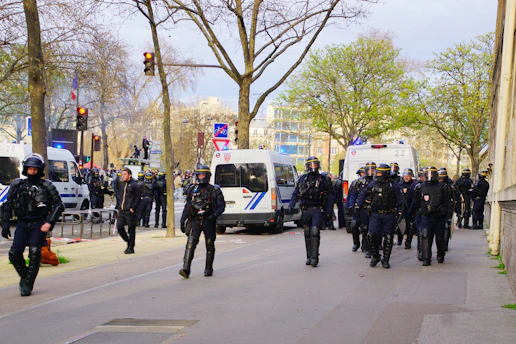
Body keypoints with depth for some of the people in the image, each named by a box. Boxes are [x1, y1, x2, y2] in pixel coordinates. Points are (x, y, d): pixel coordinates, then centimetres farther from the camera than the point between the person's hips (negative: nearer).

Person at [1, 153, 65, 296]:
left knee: (35, 254, -10)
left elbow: (59, 205, 0)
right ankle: (24, 276, 20)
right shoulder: (17, 185, 7)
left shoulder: (46, 185, -1)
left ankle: (28, 284, 1)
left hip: (39, 224, -3)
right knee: (14, 253, -6)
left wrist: (49, 222, -10)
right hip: (22, 224, 3)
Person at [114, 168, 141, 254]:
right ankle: (128, 242, 21)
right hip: (121, 211, 7)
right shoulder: (122, 185, 15)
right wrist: (118, 206, 12)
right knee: (119, 227, 3)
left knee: (131, 230, 1)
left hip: (130, 211, -7)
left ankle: (131, 248, 9)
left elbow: (138, 198, -10)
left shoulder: (134, 185, -8)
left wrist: (133, 208, -14)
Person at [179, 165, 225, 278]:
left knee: (210, 246, 7)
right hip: (195, 220, 2)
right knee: (190, 243, -13)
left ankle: (208, 269, 21)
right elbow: (187, 206, 17)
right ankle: (186, 269, -20)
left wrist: (214, 215, -18)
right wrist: (183, 219, 8)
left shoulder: (214, 190, 2)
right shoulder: (192, 190, 12)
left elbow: (221, 206, -1)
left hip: (208, 221, -1)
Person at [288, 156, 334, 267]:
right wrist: (291, 205, 2)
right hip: (306, 210, 3)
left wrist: (328, 212, -2)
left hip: (318, 210, -3)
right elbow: (295, 194, 16)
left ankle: (314, 257, -15)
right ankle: (309, 257, 17)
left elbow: (330, 197, 5)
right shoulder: (302, 179, 11)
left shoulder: (323, 180, 3)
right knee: (307, 234, 8)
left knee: (315, 233, -15)